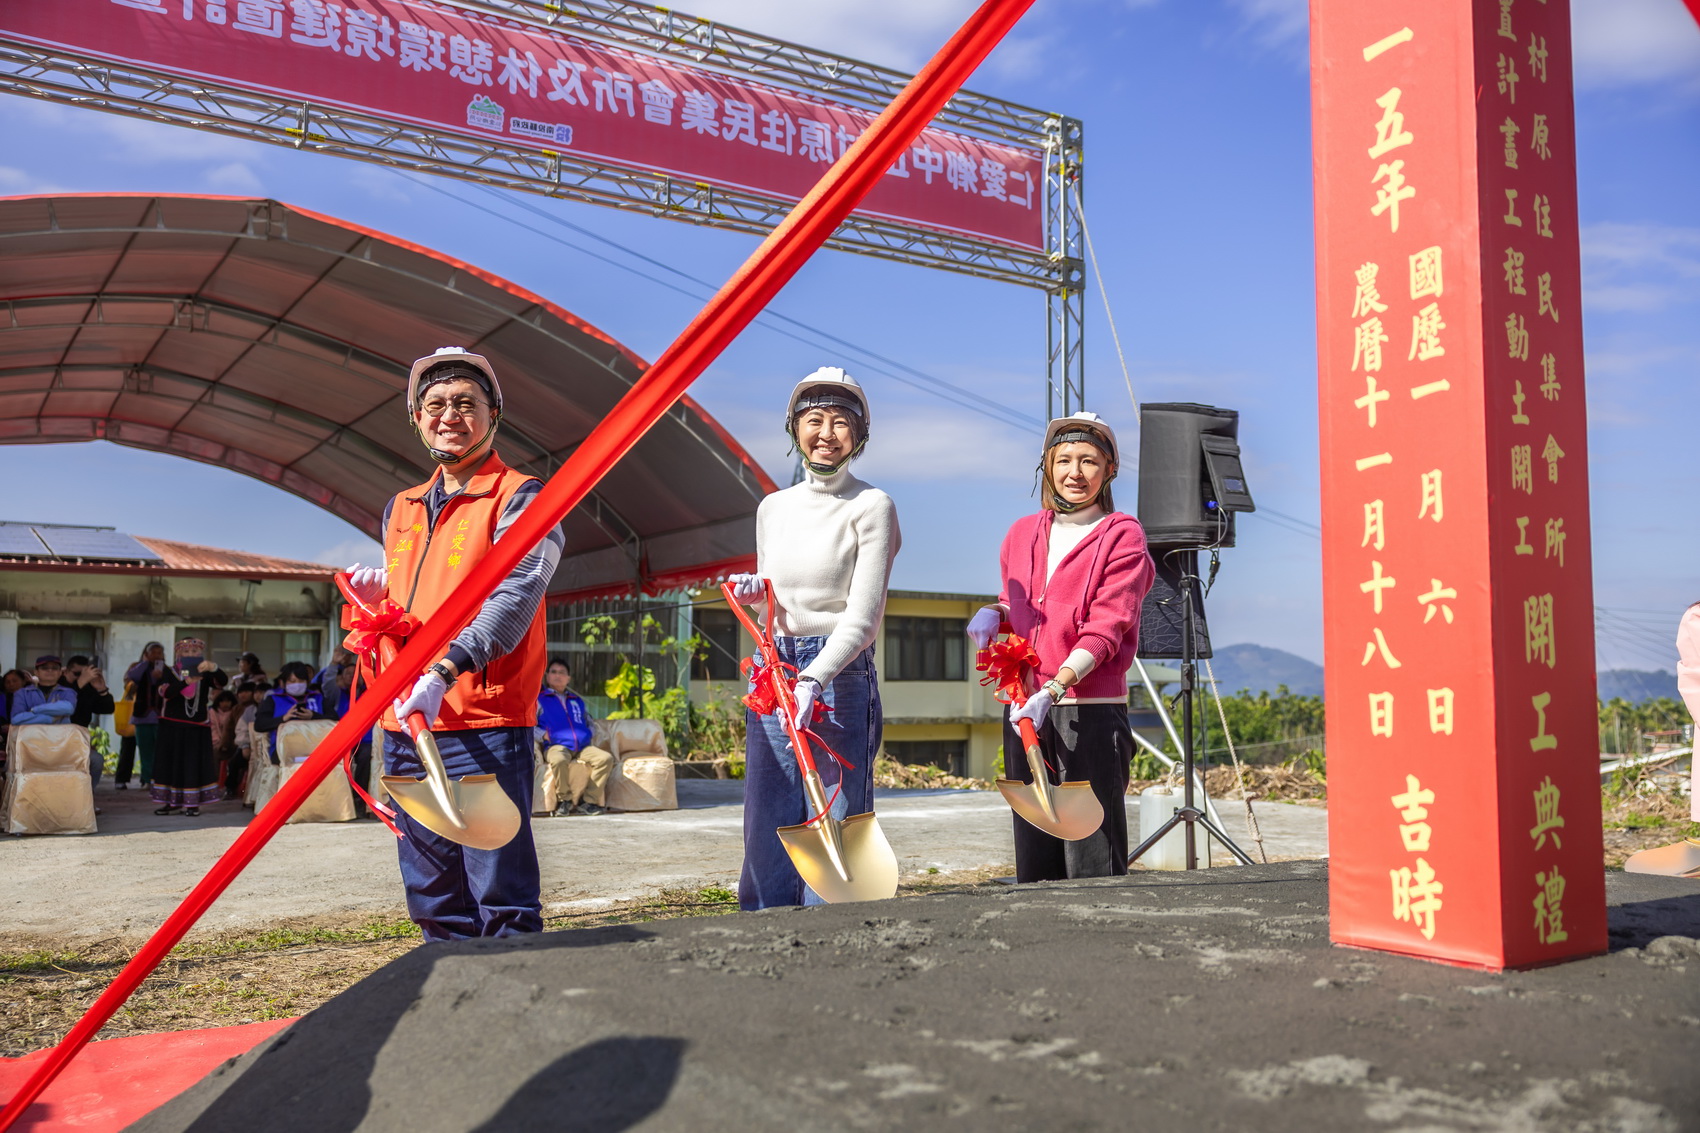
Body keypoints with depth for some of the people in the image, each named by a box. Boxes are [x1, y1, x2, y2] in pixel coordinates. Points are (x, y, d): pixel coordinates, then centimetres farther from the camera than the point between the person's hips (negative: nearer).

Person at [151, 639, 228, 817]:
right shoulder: (169, 671, 4)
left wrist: (213, 668, -35)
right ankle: (172, 801, 17)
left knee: (195, 763, -4)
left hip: (197, 727, -1)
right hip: (172, 725, 1)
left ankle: (192, 803, 0)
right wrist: (186, 682, -32)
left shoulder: (205, 674, 4)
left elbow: (223, 681, -14)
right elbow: (165, 692, -14)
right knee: (171, 762, 5)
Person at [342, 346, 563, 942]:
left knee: (502, 902, -5)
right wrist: (379, 591, 7)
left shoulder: (520, 498, -3)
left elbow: (512, 598, -17)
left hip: (484, 728, -7)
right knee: (435, 902, 15)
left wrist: (445, 671, -28)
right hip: (405, 727, 7)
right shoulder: (401, 509, 19)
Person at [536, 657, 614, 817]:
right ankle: (565, 799, -18)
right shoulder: (539, 699, 16)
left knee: (606, 758, -24)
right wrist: (544, 735, -8)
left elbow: (588, 722, 37)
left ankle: (589, 801, -22)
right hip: (555, 746, -4)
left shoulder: (577, 700, 30)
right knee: (559, 760, -41)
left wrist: (588, 735, 16)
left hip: (583, 746, 4)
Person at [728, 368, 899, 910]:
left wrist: (813, 681, -24)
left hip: (841, 675, -5)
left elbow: (863, 615, -12)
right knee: (766, 825, 7)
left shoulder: (871, 506, -4)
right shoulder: (772, 508, 13)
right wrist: (754, 590, 1)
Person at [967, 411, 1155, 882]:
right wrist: (993, 612, 6)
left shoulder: (1122, 536, -1)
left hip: (1091, 712, -5)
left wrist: (1055, 688, -23)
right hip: (1025, 709, 5)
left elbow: (1105, 629, -11)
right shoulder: (1022, 533, 15)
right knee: (1034, 861, 9)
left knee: (1092, 866, -6)